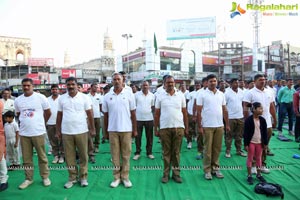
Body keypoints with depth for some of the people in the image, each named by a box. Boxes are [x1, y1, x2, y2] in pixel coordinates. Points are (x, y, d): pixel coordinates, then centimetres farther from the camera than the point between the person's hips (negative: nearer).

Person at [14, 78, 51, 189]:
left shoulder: (40, 97, -6)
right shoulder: (17, 100, 5)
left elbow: (48, 113, 3)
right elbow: (18, 115, 20)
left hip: (38, 132, -3)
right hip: (24, 133, 4)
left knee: (42, 156, 7)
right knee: (26, 158, 11)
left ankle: (45, 177, 21)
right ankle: (28, 178, 26)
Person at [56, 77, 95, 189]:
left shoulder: (84, 97, -2)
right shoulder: (62, 98, 5)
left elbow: (89, 113, 0)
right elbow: (59, 115, 9)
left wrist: (92, 129, -2)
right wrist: (58, 130, 8)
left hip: (81, 131, -2)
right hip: (66, 132, 2)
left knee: (83, 155, 7)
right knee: (69, 157, 9)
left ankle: (83, 177, 21)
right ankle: (72, 178, 23)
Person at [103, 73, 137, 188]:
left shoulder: (129, 94, 0)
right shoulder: (107, 96, 4)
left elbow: (133, 113, 2)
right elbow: (105, 115, 7)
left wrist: (135, 129, 1)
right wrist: (105, 131, 7)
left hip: (126, 129, -1)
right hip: (112, 130, 1)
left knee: (126, 155, 7)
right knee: (115, 155, 8)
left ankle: (125, 177, 19)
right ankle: (116, 177, 20)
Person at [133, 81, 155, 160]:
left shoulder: (152, 95, 4)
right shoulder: (137, 94, -1)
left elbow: (153, 106, 11)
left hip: (149, 119, 1)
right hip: (138, 119, -1)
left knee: (149, 137, 8)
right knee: (138, 137, 6)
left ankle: (149, 152, 21)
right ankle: (137, 153, 18)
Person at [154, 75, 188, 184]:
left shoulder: (181, 96, 6)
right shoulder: (160, 97, 3)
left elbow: (185, 113, 9)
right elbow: (156, 114, 5)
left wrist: (186, 128, 6)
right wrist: (155, 129, 2)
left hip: (179, 128, 1)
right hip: (164, 128, -1)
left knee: (176, 152, 8)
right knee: (166, 152, 7)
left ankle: (176, 173, 19)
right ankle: (166, 174, 18)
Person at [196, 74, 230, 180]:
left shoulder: (221, 94, 10)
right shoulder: (202, 94, -3)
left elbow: (225, 110, 13)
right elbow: (199, 111, -5)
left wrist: (227, 124, 9)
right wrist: (200, 126, -9)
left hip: (219, 126, 4)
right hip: (207, 126, -4)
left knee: (217, 148, 11)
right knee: (208, 149, 3)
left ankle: (215, 168, 24)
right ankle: (207, 170, 13)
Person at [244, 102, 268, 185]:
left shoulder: (262, 120, -2)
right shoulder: (248, 120, -15)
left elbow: (265, 132, 5)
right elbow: (245, 133, -12)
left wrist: (265, 143, 5)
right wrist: (246, 144, -12)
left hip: (260, 142, 4)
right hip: (251, 142, -4)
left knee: (259, 158, 15)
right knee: (250, 158, 6)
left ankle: (258, 174, 29)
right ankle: (249, 175, 17)